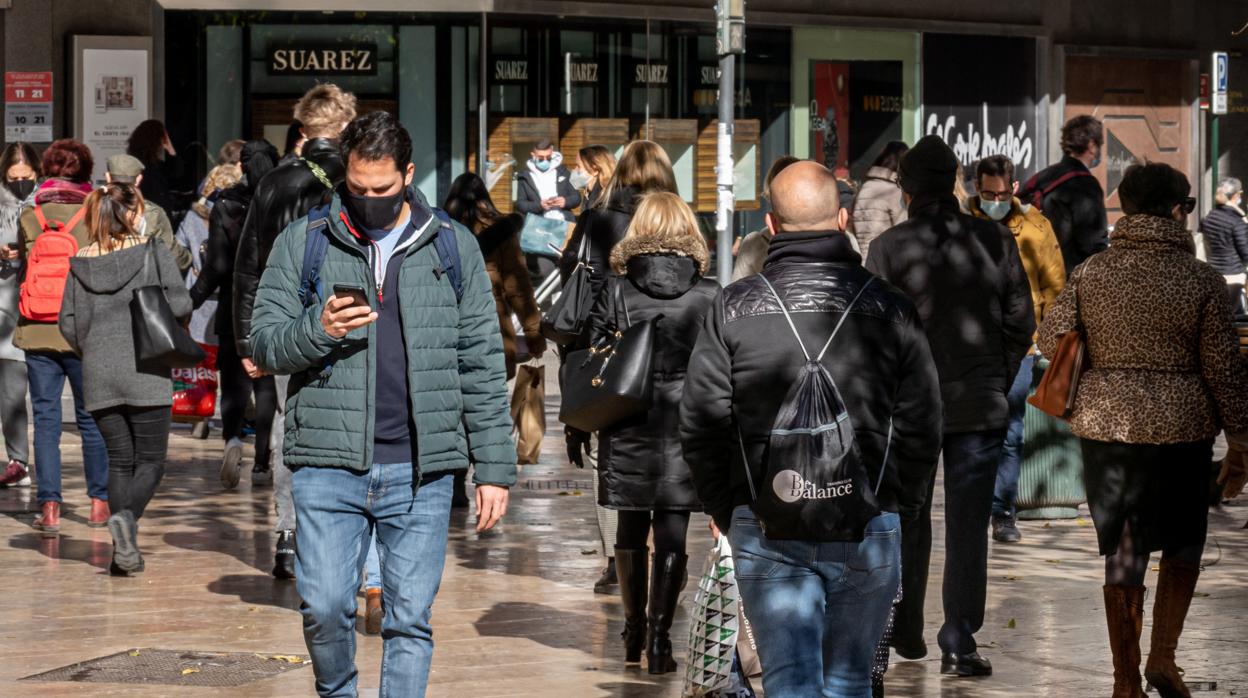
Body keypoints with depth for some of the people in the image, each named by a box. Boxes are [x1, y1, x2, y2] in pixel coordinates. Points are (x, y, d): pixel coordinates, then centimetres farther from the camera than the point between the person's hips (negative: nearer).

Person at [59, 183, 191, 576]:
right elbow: (180, 303, -11)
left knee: (119, 461, 11)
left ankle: (123, 553, 4)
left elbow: (68, 323, 5)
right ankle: (127, 516, -25)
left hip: (98, 377, 4)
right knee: (151, 459, 4)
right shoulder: (153, 252, -2)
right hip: (145, 371, -4)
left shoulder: (80, 263, 8)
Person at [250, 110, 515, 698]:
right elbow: (263, 345, 7)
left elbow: (483, 365, 9)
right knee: (324, 607, -5)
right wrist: (315, 331, -15)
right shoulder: (302, 243, 7)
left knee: (410, 620, 0)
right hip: (328, 466, 0)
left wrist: (494, 468, 4)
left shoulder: (454, 248, 8)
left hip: (421, 472, 0)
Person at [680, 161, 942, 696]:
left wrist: (724, 511, 12)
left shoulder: (732, 307, -1)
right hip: (868, 531, 1)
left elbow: (701, 425, 0)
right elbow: (921, 426, 1)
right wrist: (899, 508, 14)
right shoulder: (890, 308, -1)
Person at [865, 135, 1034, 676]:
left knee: (908, 520, 16)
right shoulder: (995, 240, -2)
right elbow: (1020, 322, 0)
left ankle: (907, 633, 26)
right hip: (980, 405, 0)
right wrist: (998, 383, 12)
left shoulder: (888, 248, -7)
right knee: (968, 528, 3)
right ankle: (959, 646, -2)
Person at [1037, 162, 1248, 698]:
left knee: (1123, 552, 10)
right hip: (1180, 429, -2)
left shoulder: (1089, 274, -2)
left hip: (1105, 426, 2)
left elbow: (1051, 341, 4)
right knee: (1182, 546, 17)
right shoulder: (1201, 281, -8)